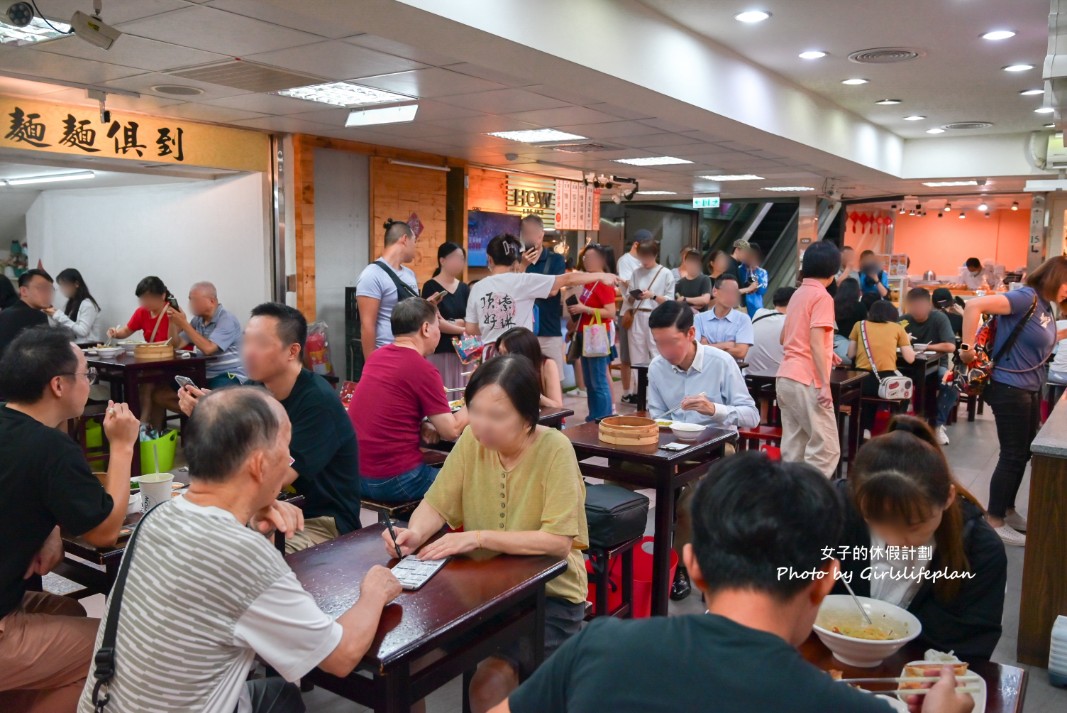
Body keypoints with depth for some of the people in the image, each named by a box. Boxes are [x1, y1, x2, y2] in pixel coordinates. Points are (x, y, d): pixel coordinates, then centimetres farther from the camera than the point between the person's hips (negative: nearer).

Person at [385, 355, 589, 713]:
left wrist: (479, 538, -29)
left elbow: (559, 542, -24)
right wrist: (415, 533, -23)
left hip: (549, 593, -4)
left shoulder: (554, 450, -20)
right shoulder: (472, 439, -6)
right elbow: (436, 505, -2)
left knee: (489, 682, -24)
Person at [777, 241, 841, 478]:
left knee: (792, 447, 9)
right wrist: (825, 384, -18)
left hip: (785, 378, 9)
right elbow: (815, 342, -18)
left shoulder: (798, 293, 15)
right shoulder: (822, 296, -10)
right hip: (807, 381, -9)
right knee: (827, 448, -5)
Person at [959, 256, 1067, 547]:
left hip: (1031, 389, 9)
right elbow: (974, 306, -27)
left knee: (1023, 453, 18)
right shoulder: (1026, 297, -18)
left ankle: (1008, 511, 33)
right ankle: (994, 522, 10)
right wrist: (967, 347, -26)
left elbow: (1042, 341, 16)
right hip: (1010, 388, -9)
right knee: (1012, 455, -2)